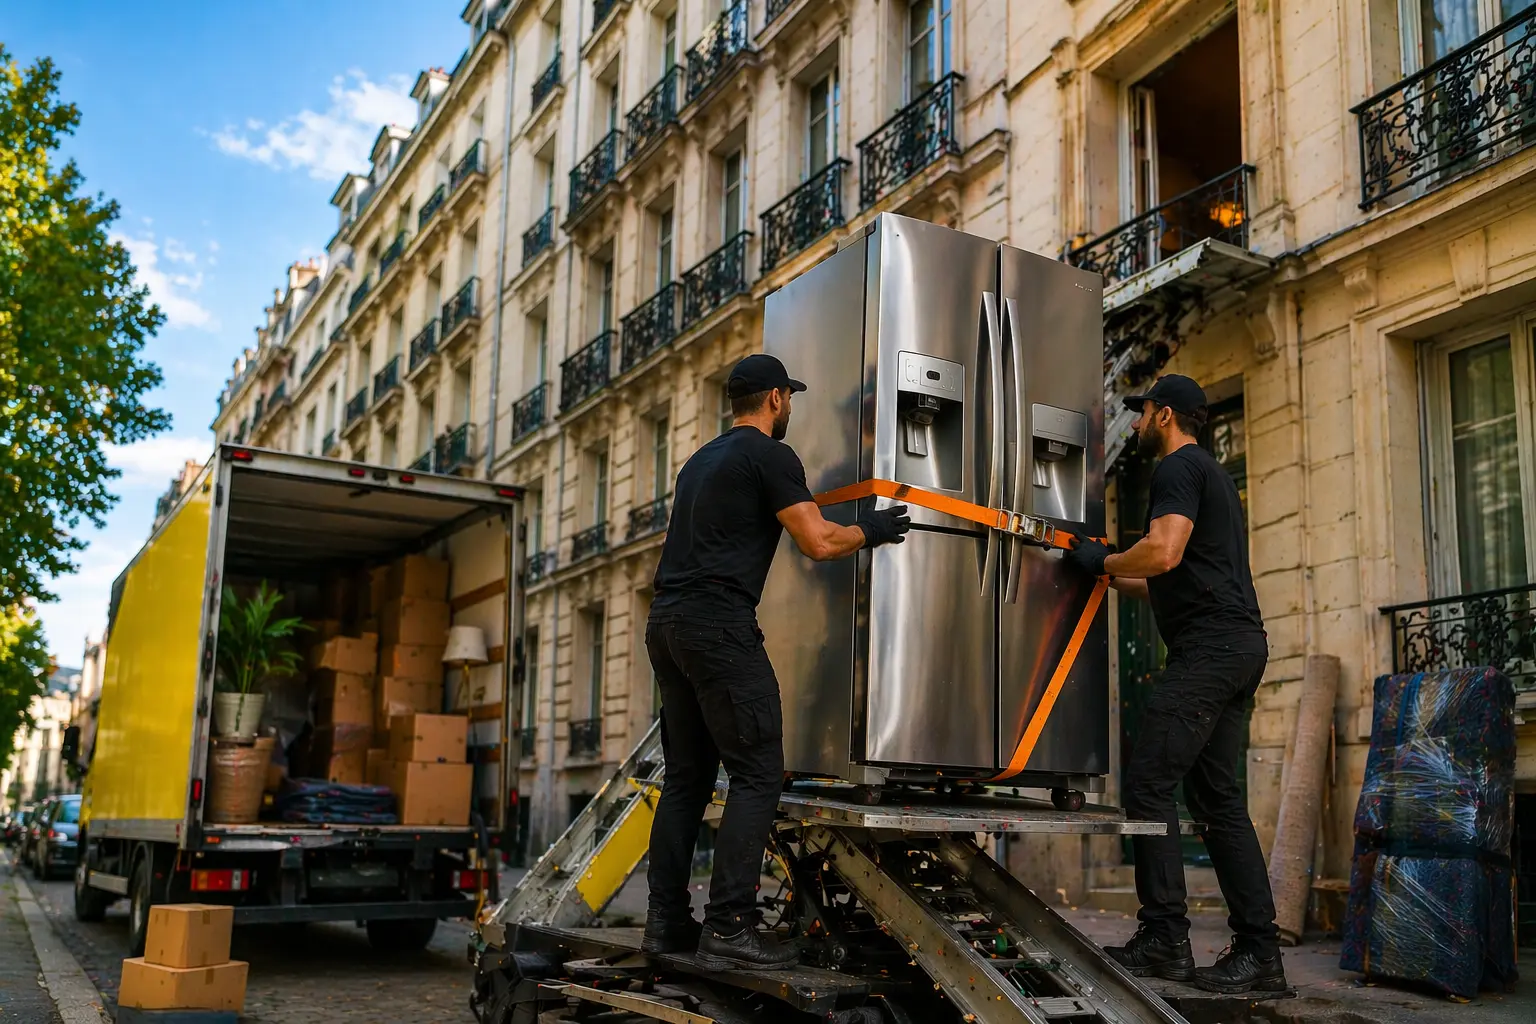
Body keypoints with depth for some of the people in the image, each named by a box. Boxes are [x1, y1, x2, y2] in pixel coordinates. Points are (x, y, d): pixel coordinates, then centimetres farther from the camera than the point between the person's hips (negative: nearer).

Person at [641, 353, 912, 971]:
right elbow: (818, 543, -7)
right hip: (719, 624, -9)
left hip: (667, 624, 9)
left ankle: (666, 922, 14)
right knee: (757, 775, -6)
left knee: (687, 776, 13)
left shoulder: (703, 459, 25)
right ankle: (728, 929, -9)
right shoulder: (769, 455, -2)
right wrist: (869, 531, 12)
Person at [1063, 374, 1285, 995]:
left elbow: (1164, 552, -21)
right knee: (1216, 794, 8)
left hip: (1208, 646, -10)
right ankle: (1258, 950, 7)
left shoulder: (1178, 468, -4)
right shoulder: (1212, 474, 28)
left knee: (1149, 783, -10)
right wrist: (1114, 578, 31)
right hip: (1241, 644, 10)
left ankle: (1165, 939, -10)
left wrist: (1101, 560, -6)